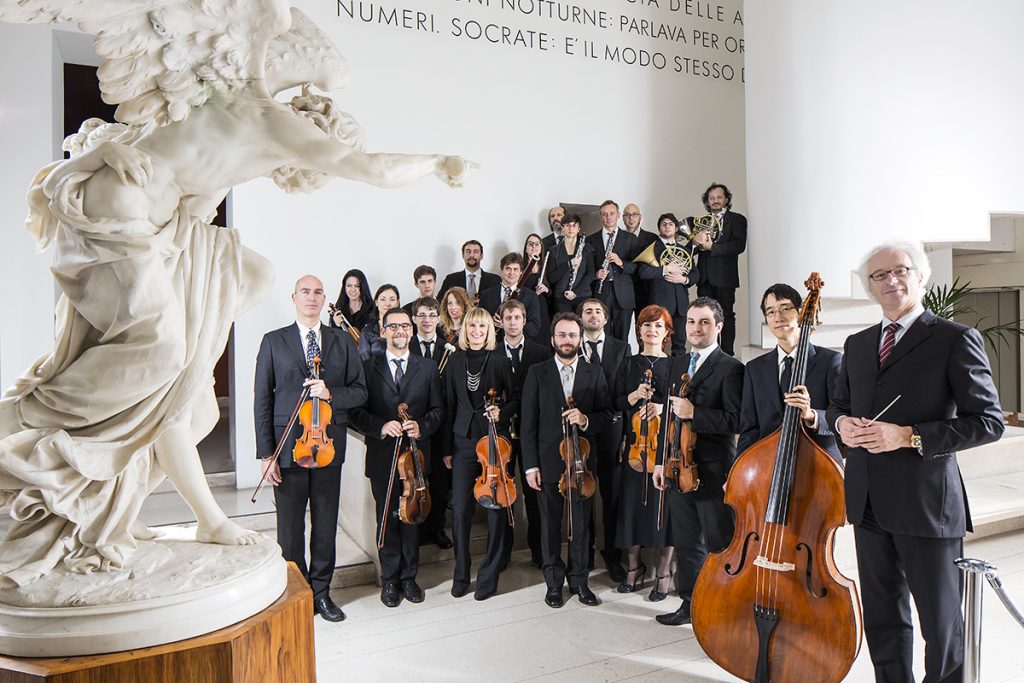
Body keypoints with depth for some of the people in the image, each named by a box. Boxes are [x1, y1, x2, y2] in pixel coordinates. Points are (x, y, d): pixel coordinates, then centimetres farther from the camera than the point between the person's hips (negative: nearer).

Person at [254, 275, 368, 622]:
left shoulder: (343, 341, 7)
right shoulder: (273, 342, 3)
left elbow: (360, 391, 5)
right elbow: (262, 400, 0)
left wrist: (331, 393, -16)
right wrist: (265, 452, -6)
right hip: (288, 447, -1)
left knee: (326, 525, 11)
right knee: (290, 528, 7)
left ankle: (321, 591, 27)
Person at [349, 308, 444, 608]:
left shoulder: (428, 368, 6)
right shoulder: (368, 367, 1)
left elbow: (437, 409, 6)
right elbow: (356, 411, -2)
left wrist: (421, 426, -13)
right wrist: (381, 427, -18)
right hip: (382, 457, -1)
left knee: (412, 517, 10)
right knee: (387, 519, 9)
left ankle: (408, 577, 25)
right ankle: (390, 580, 23)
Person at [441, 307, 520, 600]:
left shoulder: (499, 360, 1)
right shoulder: (455, 362, 7)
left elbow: (515, 399, 8)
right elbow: (449, 406, 8)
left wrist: (502, 411, -14)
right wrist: (447, 449, 8)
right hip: (464, 442, 2)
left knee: (496, 508, 0)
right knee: (460, 509, -1)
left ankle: (489, 575, 14)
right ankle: (461, 573, 17)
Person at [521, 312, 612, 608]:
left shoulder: (594, 374, 5)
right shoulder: (537, 373, 1)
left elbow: (606, 414, 5)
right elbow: (528, 422, -1)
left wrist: (586, 419, -17)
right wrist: (530, 465, -6)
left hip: (582, 460, 1)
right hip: (549, 462, -1)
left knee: (581, 525, 10)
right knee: (550, 525, 10)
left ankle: (579, 580, 26)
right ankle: (554, 581, 25)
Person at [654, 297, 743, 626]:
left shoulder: (730, 368, -8)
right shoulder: (677, 365, 13)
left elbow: (736, 420, -17)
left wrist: (694, 413, -23)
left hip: (713, 472, -6)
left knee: (719, 544, 4)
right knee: (686, 543, 16)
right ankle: (690, 602, 29)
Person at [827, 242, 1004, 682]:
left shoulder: (955, 339, -6)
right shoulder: (857, 344, 12)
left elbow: (988, 421, -10)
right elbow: (838, 405, 23)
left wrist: (909, 436, -20)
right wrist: (841, 422, -1)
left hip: (927, 502, -5)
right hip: (869, 501, 6)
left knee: (942, 623, 6)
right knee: (883, 617, 17)